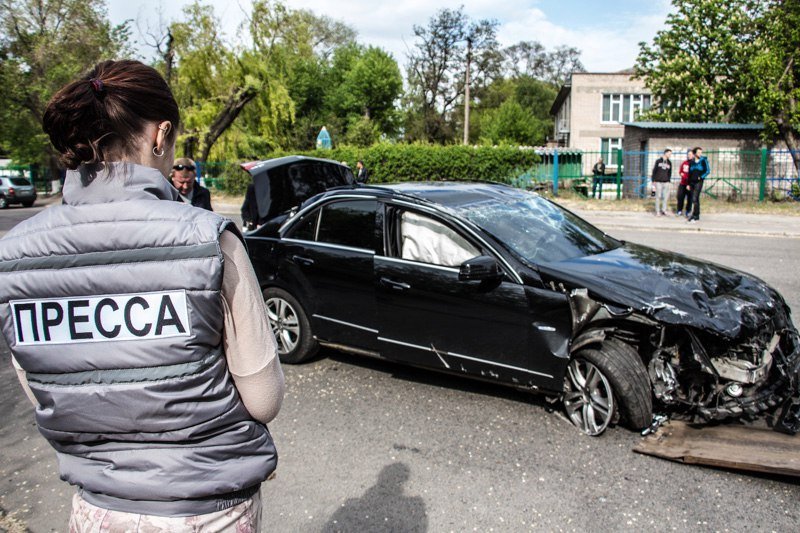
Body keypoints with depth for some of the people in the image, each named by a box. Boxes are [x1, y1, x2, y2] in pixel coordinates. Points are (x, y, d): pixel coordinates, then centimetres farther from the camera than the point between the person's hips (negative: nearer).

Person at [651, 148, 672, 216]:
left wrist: (669, 180, 6)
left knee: (666, 196, -2)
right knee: (658, 196, -2)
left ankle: (663, 210, 8)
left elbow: (670, 172, 14)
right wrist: (653, 180, -1)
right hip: (658, 182, -3)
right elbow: (654, 171, 3)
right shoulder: (658, 161, 2)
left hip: (666, 182, 3)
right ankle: (657, 211, 5)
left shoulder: (669, 162, 11)